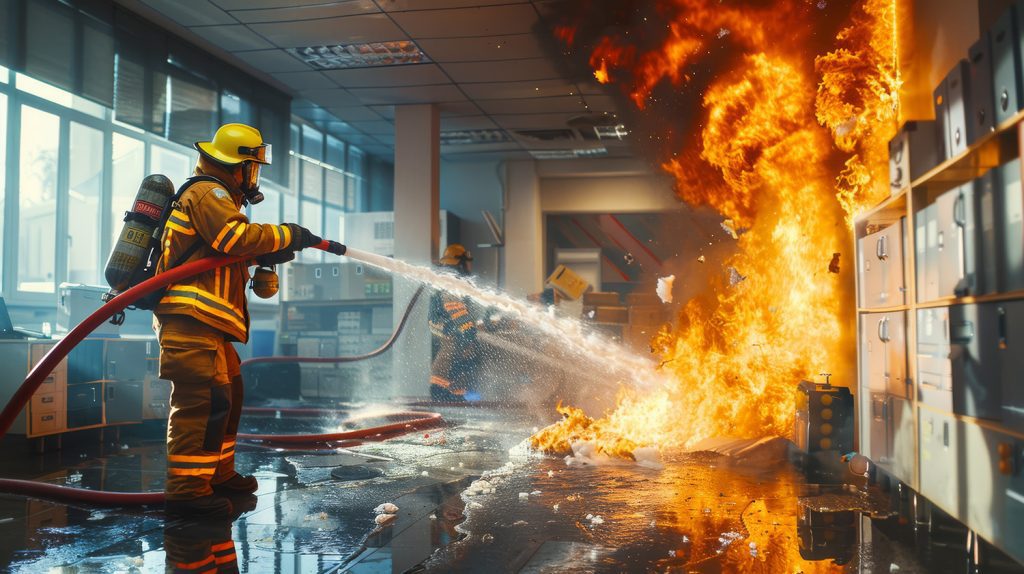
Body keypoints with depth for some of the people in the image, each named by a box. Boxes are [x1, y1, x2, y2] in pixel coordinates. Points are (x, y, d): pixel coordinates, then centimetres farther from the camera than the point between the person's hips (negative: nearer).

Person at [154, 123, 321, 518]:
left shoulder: (216, 195, 27)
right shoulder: (207, 192, -7)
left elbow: (230, 250, 27)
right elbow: (236, 236, -20)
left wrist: (268, 254, 12)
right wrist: (287, 235, -10)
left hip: (204, 323, 11)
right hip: (191, 318, -11)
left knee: (227, 395, 16)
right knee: (204, 399, -16)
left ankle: (218, 475, 26)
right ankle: (187, 490, -15)